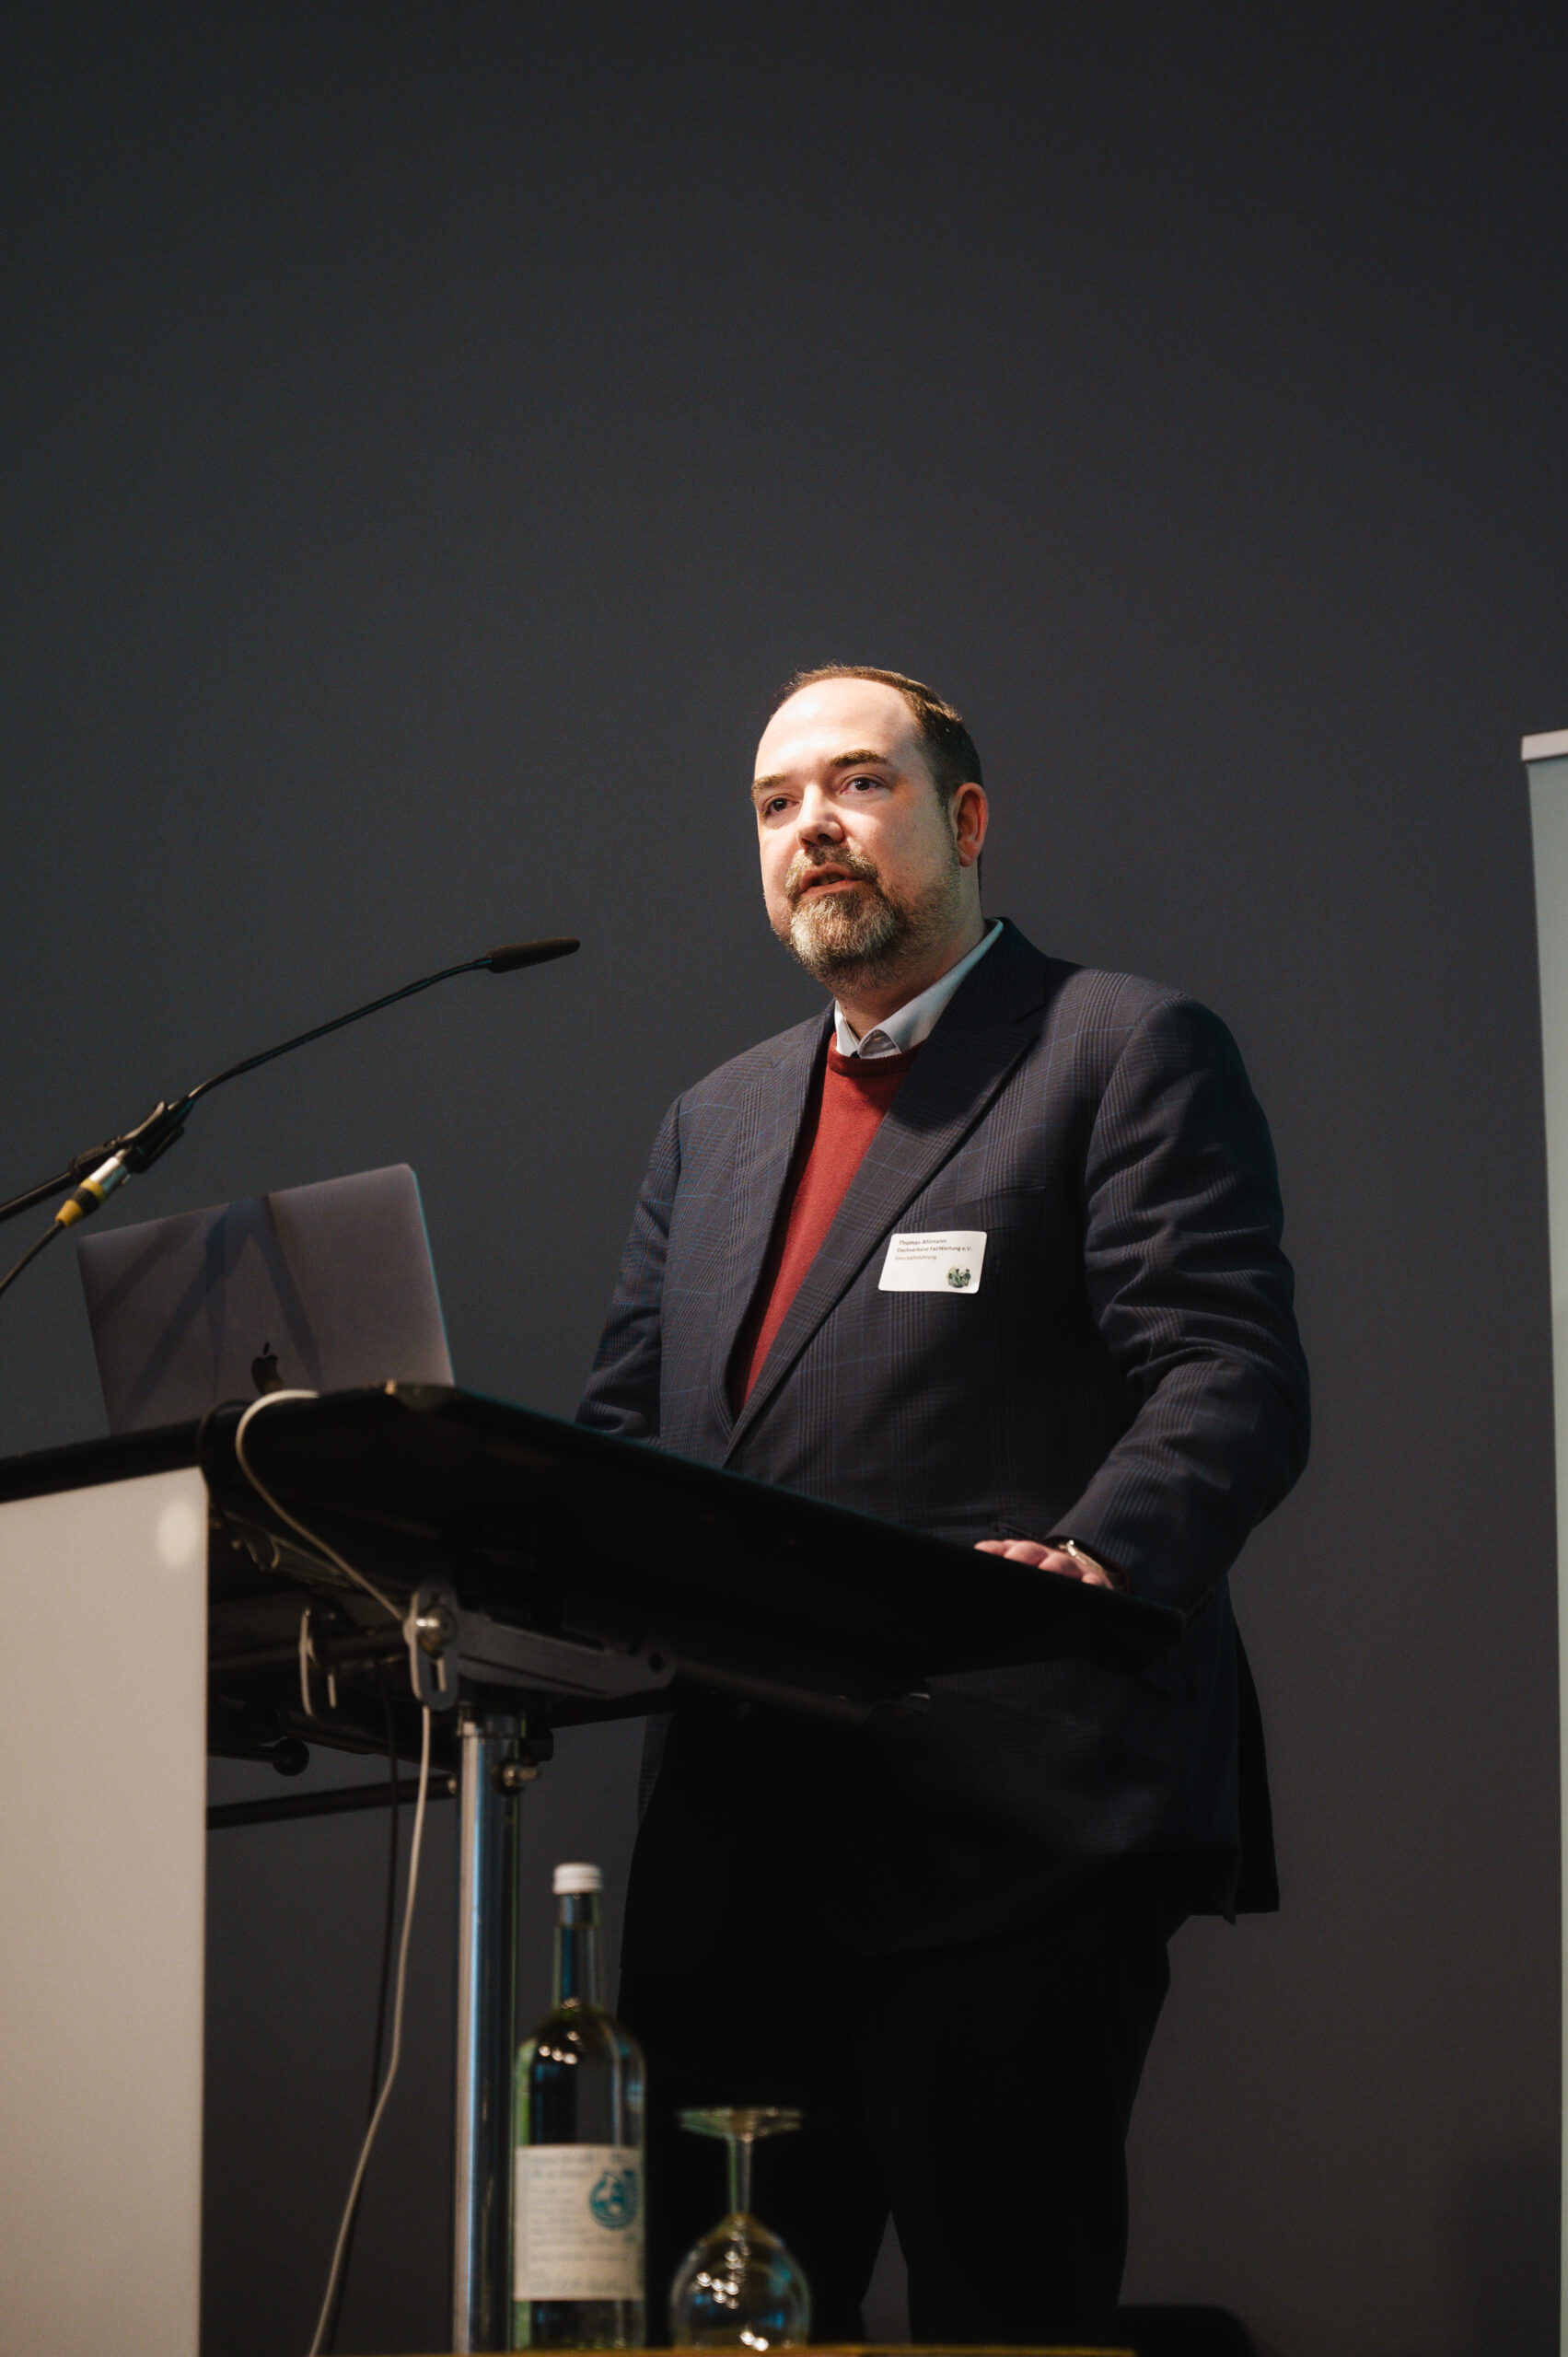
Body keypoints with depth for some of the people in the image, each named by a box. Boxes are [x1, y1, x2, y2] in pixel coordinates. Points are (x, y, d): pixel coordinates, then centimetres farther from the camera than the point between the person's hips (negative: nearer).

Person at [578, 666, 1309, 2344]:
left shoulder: (1127, 1054, 2)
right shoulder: (717, 1120, 25)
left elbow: (1230, 1377, -9)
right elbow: (622, 1426, 22)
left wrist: (1100, 1561, -29)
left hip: (1009, 1827, -6)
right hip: (734, 1848, 7)